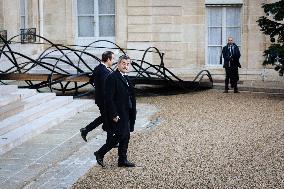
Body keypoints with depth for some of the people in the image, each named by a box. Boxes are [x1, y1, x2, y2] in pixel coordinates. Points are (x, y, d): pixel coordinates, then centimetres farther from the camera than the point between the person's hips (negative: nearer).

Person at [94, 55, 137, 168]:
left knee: (125, 137, 11)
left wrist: (132, 114, 14)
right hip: (117, 115, -9)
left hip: (126, 115, 9)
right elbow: (109, 99, -19)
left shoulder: (125, 78, 14)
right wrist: (114, 115, -21)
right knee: (118, 136, -6)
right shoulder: (112, 78, -14)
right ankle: (100, 154, 10)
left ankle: (123, 160, 20)